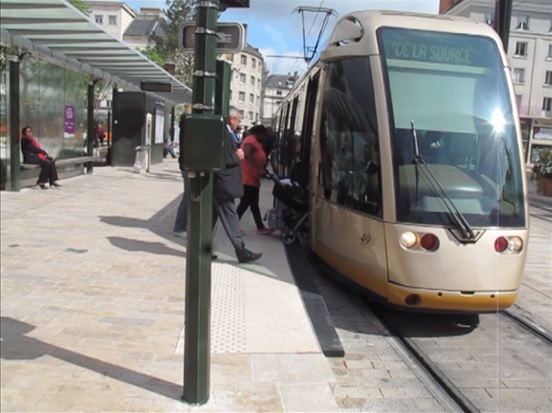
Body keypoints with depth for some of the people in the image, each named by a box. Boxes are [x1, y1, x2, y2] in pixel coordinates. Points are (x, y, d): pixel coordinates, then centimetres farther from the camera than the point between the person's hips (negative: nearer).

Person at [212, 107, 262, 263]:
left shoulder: (225, 133, 13)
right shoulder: (224, 134, -18)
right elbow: (222, 160, -24)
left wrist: (236, 154, 5)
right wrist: (237, 156, -11)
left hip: (219, 185, 10)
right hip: (223, 185, -10)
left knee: (212, 218, 14)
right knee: (230, 218, -5)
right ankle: (242, 252, 1)